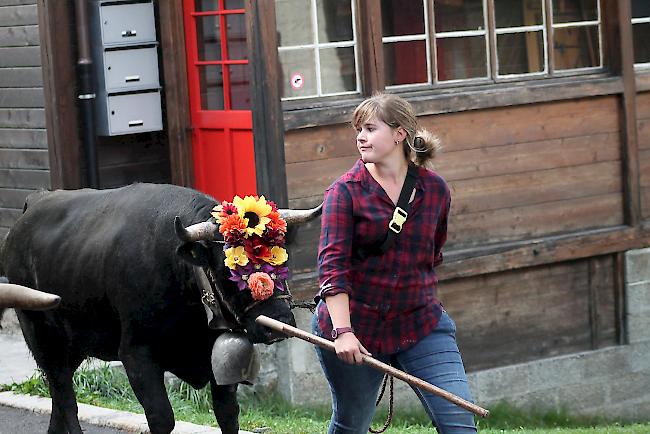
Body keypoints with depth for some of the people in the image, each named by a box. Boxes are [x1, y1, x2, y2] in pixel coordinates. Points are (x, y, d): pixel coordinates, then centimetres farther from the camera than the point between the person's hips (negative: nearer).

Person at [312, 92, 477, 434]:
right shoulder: (345, 191, -7)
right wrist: (342, 330, -26)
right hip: (354, 323, -2)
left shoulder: (435, 189, 3)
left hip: (420, 324, 2)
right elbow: (332, 264, -16)